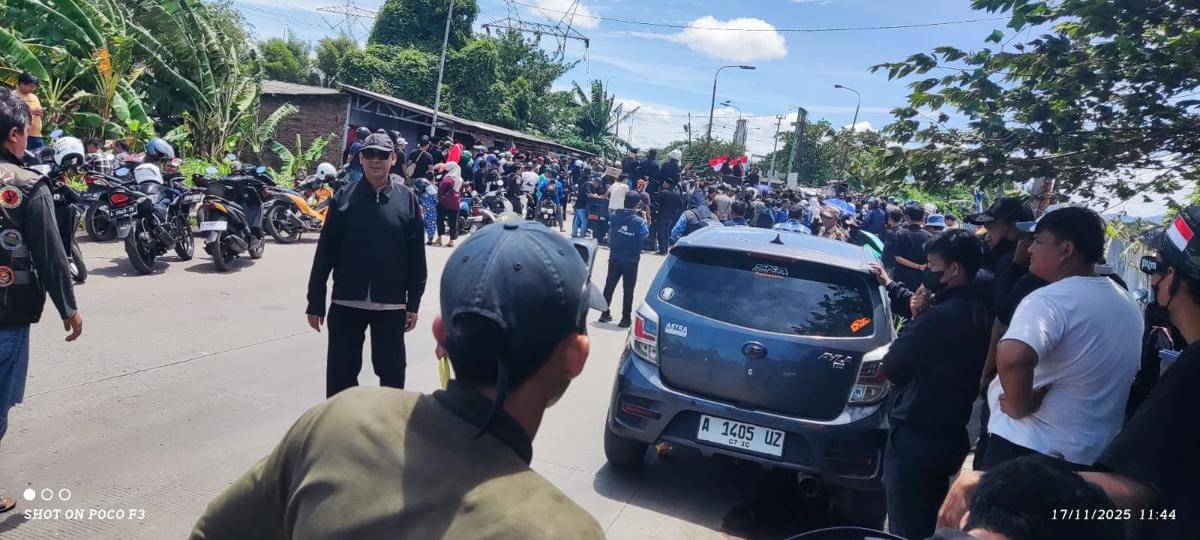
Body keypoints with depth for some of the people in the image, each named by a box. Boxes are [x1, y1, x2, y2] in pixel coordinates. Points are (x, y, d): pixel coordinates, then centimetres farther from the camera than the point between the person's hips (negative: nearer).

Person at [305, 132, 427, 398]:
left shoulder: (407, 199, 0)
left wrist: (413, 303, 0)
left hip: (391, 305, -1)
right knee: (340, 374, 10)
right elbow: (325, 252, 2)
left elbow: (416, 256, 2)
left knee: (392, 371, 10)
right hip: (346, 303, 1)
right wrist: (315, 302, 1)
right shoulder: (344, 197, 1)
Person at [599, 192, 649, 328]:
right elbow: (646, 234, 1)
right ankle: (625, 319, 12)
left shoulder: (615, 216, -7)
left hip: (615, 258, 3)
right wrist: (645, 219, 10)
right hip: (631, 261, -3)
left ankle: (605, 314, 23)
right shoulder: (640, 222, -17)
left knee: (609, 286, 15)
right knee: (628, 290, 7)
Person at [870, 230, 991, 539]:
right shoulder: (977, 308, 2)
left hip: (916, 438, -9)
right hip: (950, 433, 9)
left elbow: (893, 368, -17)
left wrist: (913, 318, -8)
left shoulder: (940, 317, -28)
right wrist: (889, 284, 26)